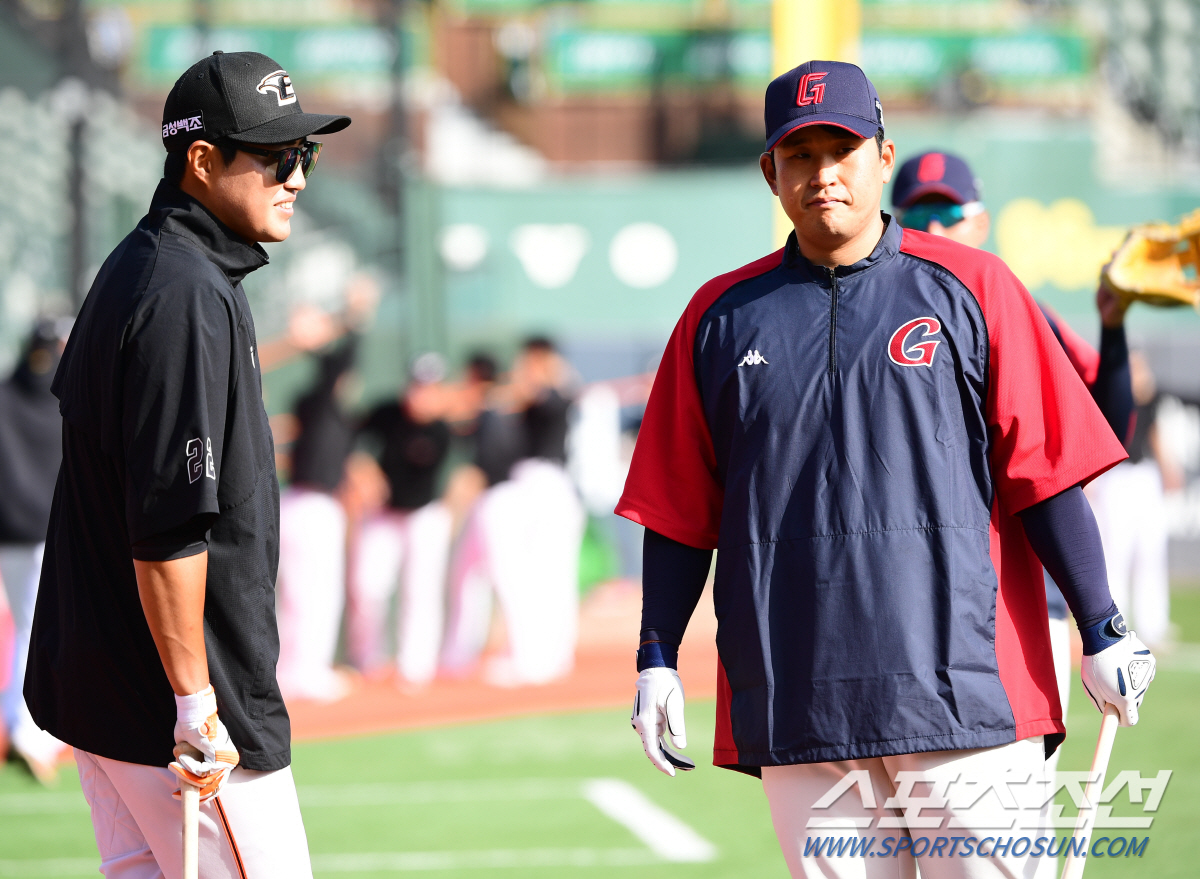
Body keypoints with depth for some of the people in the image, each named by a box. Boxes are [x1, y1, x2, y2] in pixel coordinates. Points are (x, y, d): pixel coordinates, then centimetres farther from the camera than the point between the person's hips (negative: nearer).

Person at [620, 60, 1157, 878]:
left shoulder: (969, 288, 5)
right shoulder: (721, 317, 11)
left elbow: (1046, 472, 1)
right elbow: (678, 510, 14)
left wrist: (1103, 631, -4)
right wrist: (657, 658, 6)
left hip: (967, 691, -2)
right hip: (799, 707, 2)